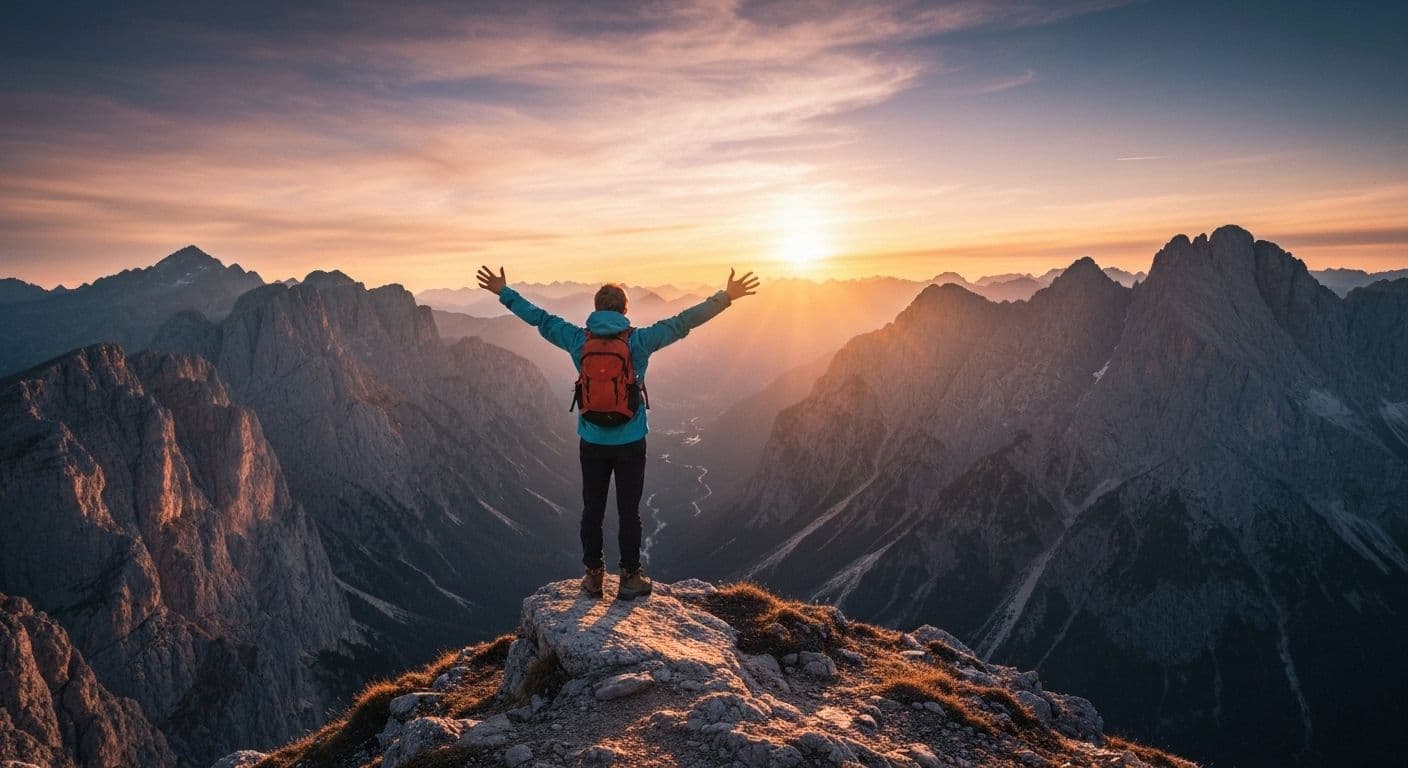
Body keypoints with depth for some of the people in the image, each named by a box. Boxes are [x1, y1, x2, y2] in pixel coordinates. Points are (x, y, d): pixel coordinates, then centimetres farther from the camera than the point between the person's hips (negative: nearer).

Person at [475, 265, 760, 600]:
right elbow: (682, 322, -11)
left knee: (592, 511, 13)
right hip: (630, 443, -2)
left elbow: (539, 318, 5)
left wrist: (504, 293, 18)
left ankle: (593, 576, 22)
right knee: (629, 512, 8)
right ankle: (630, 579, 17)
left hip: (592, 443, 2)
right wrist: (725, 297, -7)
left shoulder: (579, 340, -4)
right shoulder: (638, 340, -11)